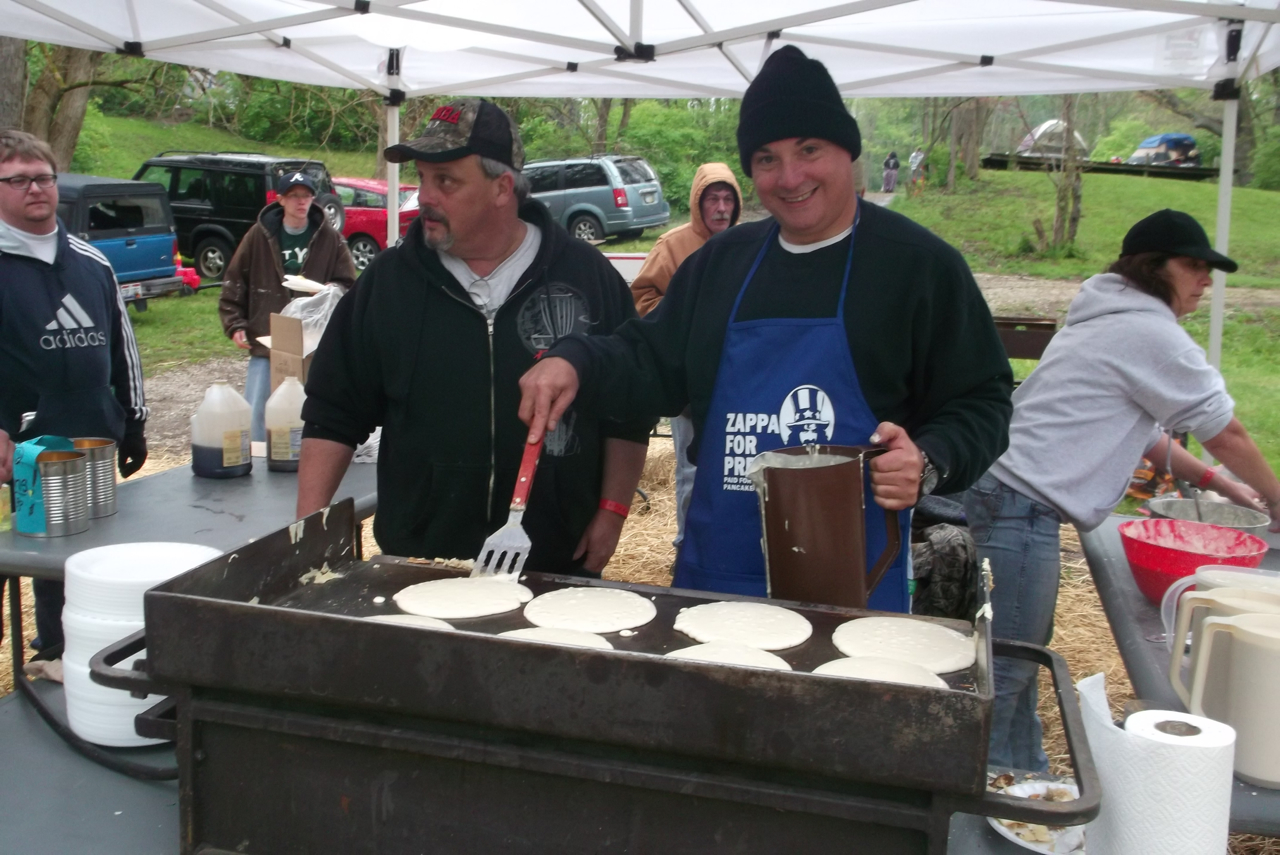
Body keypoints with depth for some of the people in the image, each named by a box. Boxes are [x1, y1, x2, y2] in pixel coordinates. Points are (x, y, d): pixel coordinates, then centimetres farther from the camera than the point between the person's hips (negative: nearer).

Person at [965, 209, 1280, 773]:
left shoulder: (1113, 320, 20)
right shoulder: (1153, 335, -10)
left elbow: (1138, 428, 27)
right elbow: (1228, 435, -1)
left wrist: (1214, 481, 26)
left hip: (1006, 493, 11)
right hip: (1023, 508, -11)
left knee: (1019, 660, 18)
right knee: (1008, 669, -4)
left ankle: (1025, 776, 29)